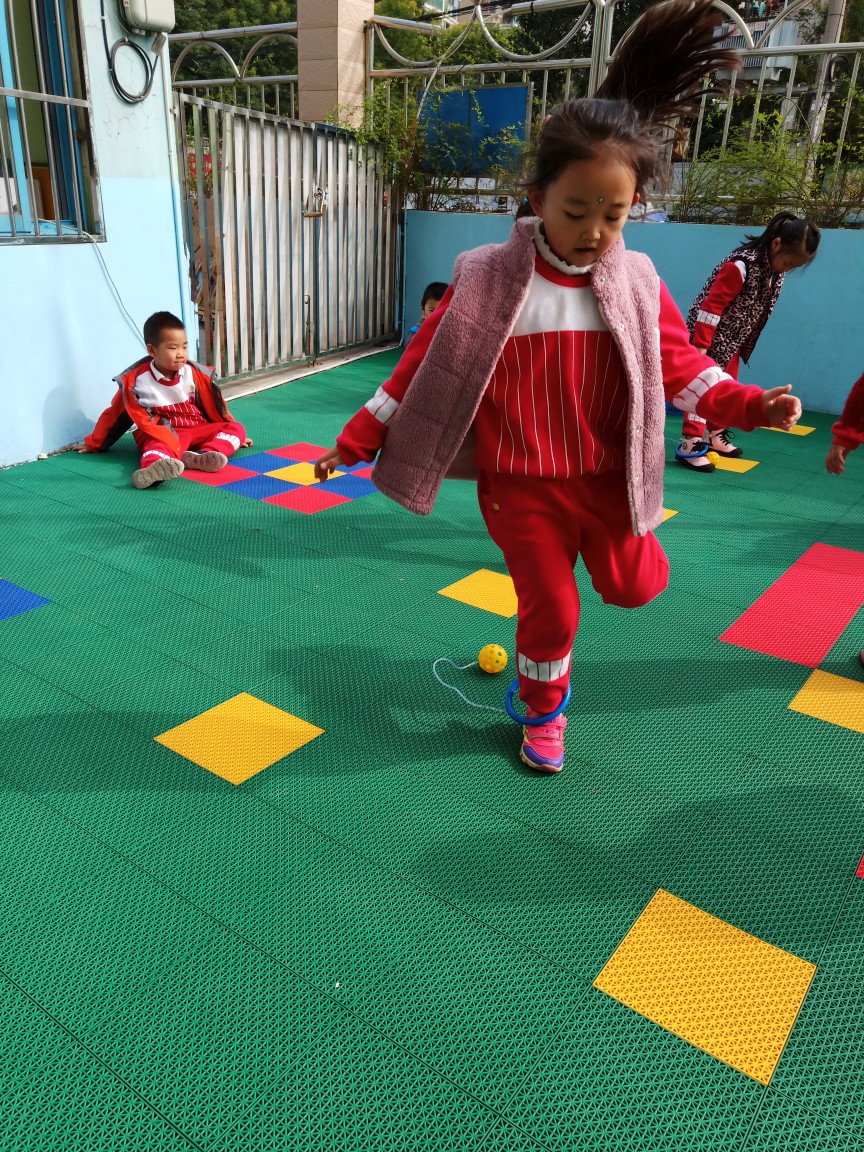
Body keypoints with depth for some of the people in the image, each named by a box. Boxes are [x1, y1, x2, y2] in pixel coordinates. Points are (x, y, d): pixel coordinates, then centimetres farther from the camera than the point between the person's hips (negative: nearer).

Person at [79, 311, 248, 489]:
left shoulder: (195, 374, -1)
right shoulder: (137, 380, -7)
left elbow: (215, 405, 12)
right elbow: (117, 414, 4)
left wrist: (234, 435, 17)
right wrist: (95, 444, 12)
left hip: (198, 429, 4)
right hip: (162, 433, -4)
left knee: (236, 428, -17)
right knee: (160, 444, -37)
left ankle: (203, 456, -44)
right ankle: (155, 467, -72)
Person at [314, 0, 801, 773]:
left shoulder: (639, 282, -3)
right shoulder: (486, 279, -11)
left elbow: (681, 365, 3)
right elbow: (424, 363, -7)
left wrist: (750, 405, -12)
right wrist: (357, 439, -7)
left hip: (607, 477, 3)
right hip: (521, 484, -3)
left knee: (636, 587, 12)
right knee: (551, 610, 5)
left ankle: (596, 544, 48)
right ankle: (544, 713, 33)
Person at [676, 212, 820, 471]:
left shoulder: (776, 271, 1)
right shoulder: (741, 266, -26)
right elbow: (711, 305, -26)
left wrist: (745, 346, 15)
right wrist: (700, 345, -26)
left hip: (733, 342, 9)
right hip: (710, 338, -9)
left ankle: (714, 437, 29)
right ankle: (690, 445, -4)